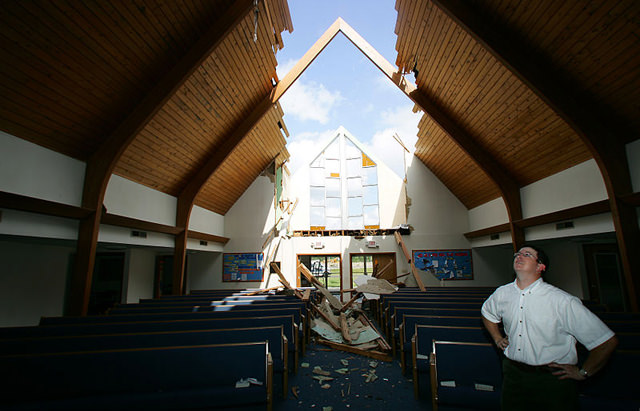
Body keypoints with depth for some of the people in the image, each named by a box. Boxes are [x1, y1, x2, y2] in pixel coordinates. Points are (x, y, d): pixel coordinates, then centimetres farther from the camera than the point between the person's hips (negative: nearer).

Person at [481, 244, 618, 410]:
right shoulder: (501, 294, -2)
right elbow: (487, 312, 21)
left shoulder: (563, 301, -17)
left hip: (553, 379, -3)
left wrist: (583, 373, -5)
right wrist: (498, 339, 12)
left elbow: (607, 342, -11)